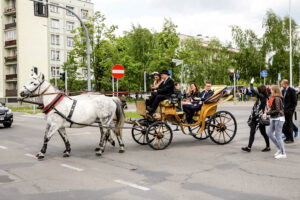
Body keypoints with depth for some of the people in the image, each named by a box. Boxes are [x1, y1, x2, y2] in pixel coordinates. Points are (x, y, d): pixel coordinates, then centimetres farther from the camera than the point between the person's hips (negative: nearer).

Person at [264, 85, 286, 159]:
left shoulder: (277, 99, -18)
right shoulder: (274, 98, 11)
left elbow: (277, 110, -22)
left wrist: (267, 113, -19)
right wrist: (269, 111, 10)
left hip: (279, 118, -10)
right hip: (274, 119, 10)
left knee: (278, 136, -4)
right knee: (269, 133, 9)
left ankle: (283, 153, 5)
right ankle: (279, 149, 19)